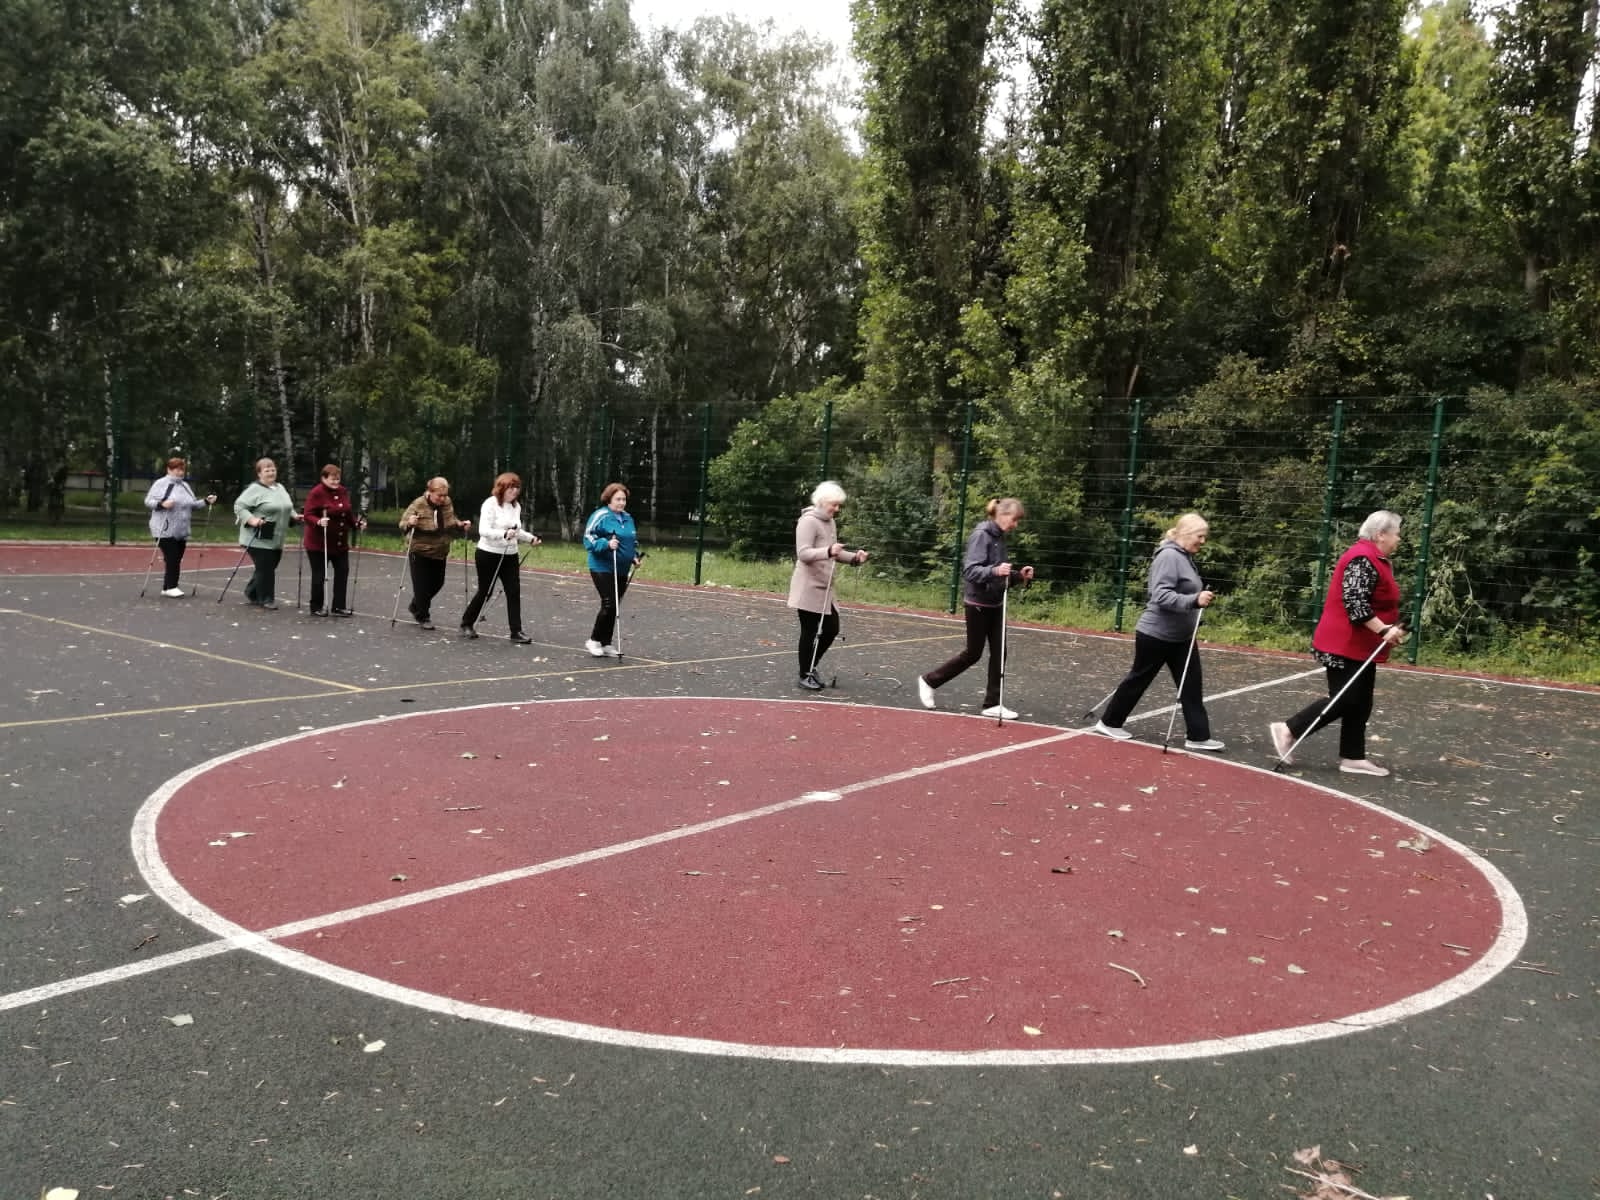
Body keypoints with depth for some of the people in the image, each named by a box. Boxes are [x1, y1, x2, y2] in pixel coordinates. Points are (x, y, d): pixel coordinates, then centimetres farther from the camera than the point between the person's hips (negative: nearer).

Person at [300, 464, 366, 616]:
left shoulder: (343, 492, 7)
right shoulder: (316, 493, -14)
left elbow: (349, 513, 16)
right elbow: (308, 515, -18)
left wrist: (357, 523, 2)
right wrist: (319, 521, -35)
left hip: (340, 542, 7)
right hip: (319, 543, -7)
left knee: (342, 572, 6)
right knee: (319, 575, 2)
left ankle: (339, 606, 14)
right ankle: (316, 607, 15)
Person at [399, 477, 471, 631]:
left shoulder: (447, 503, -1)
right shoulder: (418, 505, -17)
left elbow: (452, 523, 15)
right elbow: (402, 523, -16)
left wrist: (461, 525, -4)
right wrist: (409, 523, -38)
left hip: (440, 553, 6)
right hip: (421, 553, -6)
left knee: (437, 583, 15)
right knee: (422, 585, -2)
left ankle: (415, 606, 39)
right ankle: (423, 617, 17)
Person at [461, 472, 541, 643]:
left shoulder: (516, 506, 7)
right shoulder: (490, 504, -14)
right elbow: (483, 530, -25)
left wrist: (530, 538, 2)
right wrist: (504, 534, -40)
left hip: (510, 556, 6)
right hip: (488, 554, -5)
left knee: (514, 592, -3)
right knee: (485, 592, 6)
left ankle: (516, 631, 0)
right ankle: (467, 623, 26)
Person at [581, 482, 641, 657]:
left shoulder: (627, 518, 12)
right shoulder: (600, 516, -10)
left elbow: (633, 541, 23)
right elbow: (589, 539, -13)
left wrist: (635, 556, 7)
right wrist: (606, 544, -27)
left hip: (622, 570, 7)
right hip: (602, 568, -7)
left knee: (614, 606, 10)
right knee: (609, 604, -12)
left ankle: (607, 644, 19)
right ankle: (594, 640, 4)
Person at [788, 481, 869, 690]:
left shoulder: (830, 523, 12)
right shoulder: (808, 521, -14)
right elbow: (803, 553, -23)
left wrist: (854, 557, 4)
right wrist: (829, 551, -37)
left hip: (824, 588, 8)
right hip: (808, 589, -8)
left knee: (831, 629, 10)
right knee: (810, 632, 0)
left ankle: (811, 667, 26)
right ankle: (805, 675, 12)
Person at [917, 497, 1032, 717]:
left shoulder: (999, 537, 10)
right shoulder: (981, 535, -15)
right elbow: (970, 571, -23)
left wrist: (1019, 576, 1)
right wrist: (994, 571, -37)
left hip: (995, 604, 8)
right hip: (978, 603, -8)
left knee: (999, 653, 4)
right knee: (973, 653, 3)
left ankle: (992, 703, 10)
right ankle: (930, 681, 19)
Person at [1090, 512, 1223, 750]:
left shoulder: (1184, 556, 10)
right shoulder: (1169, 556, -20)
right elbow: (1161, 595, -29)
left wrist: (1201, 597, 11)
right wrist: (1194, 601, -36)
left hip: (1181, 637, 9)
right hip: (1156, 634, -9)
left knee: (1192, 685, 5)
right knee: (1137, 680, 6)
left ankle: (1198, 736, 9)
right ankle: (1109, 723, 22)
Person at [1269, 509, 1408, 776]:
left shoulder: (1375, 559, 16)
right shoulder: (1363, 559, -18)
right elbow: (1355, 603, -27)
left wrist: (1390, 629, 18)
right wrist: (1384, 630, -26)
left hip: (1359, 645, 11)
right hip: (1345, 644, -11)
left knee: (1360, 703, 10)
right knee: (1344, 700, -9)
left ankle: (1353, 758, 15)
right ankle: (1288, 730, -2)